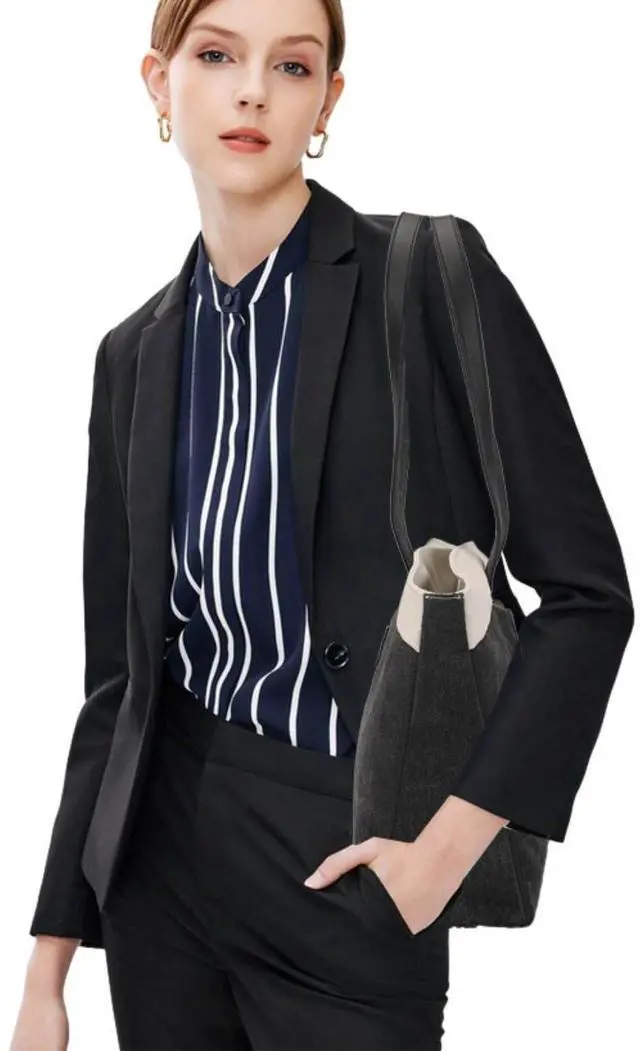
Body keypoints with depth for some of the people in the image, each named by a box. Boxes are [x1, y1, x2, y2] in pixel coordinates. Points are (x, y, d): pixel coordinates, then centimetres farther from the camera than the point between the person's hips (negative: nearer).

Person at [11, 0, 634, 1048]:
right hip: (163, 844, 4)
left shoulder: (434, 277, -9)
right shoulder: (136, 353, 5)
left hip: (343, 863, -4)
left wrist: (446, 847, -14)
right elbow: (119, 669, 8)